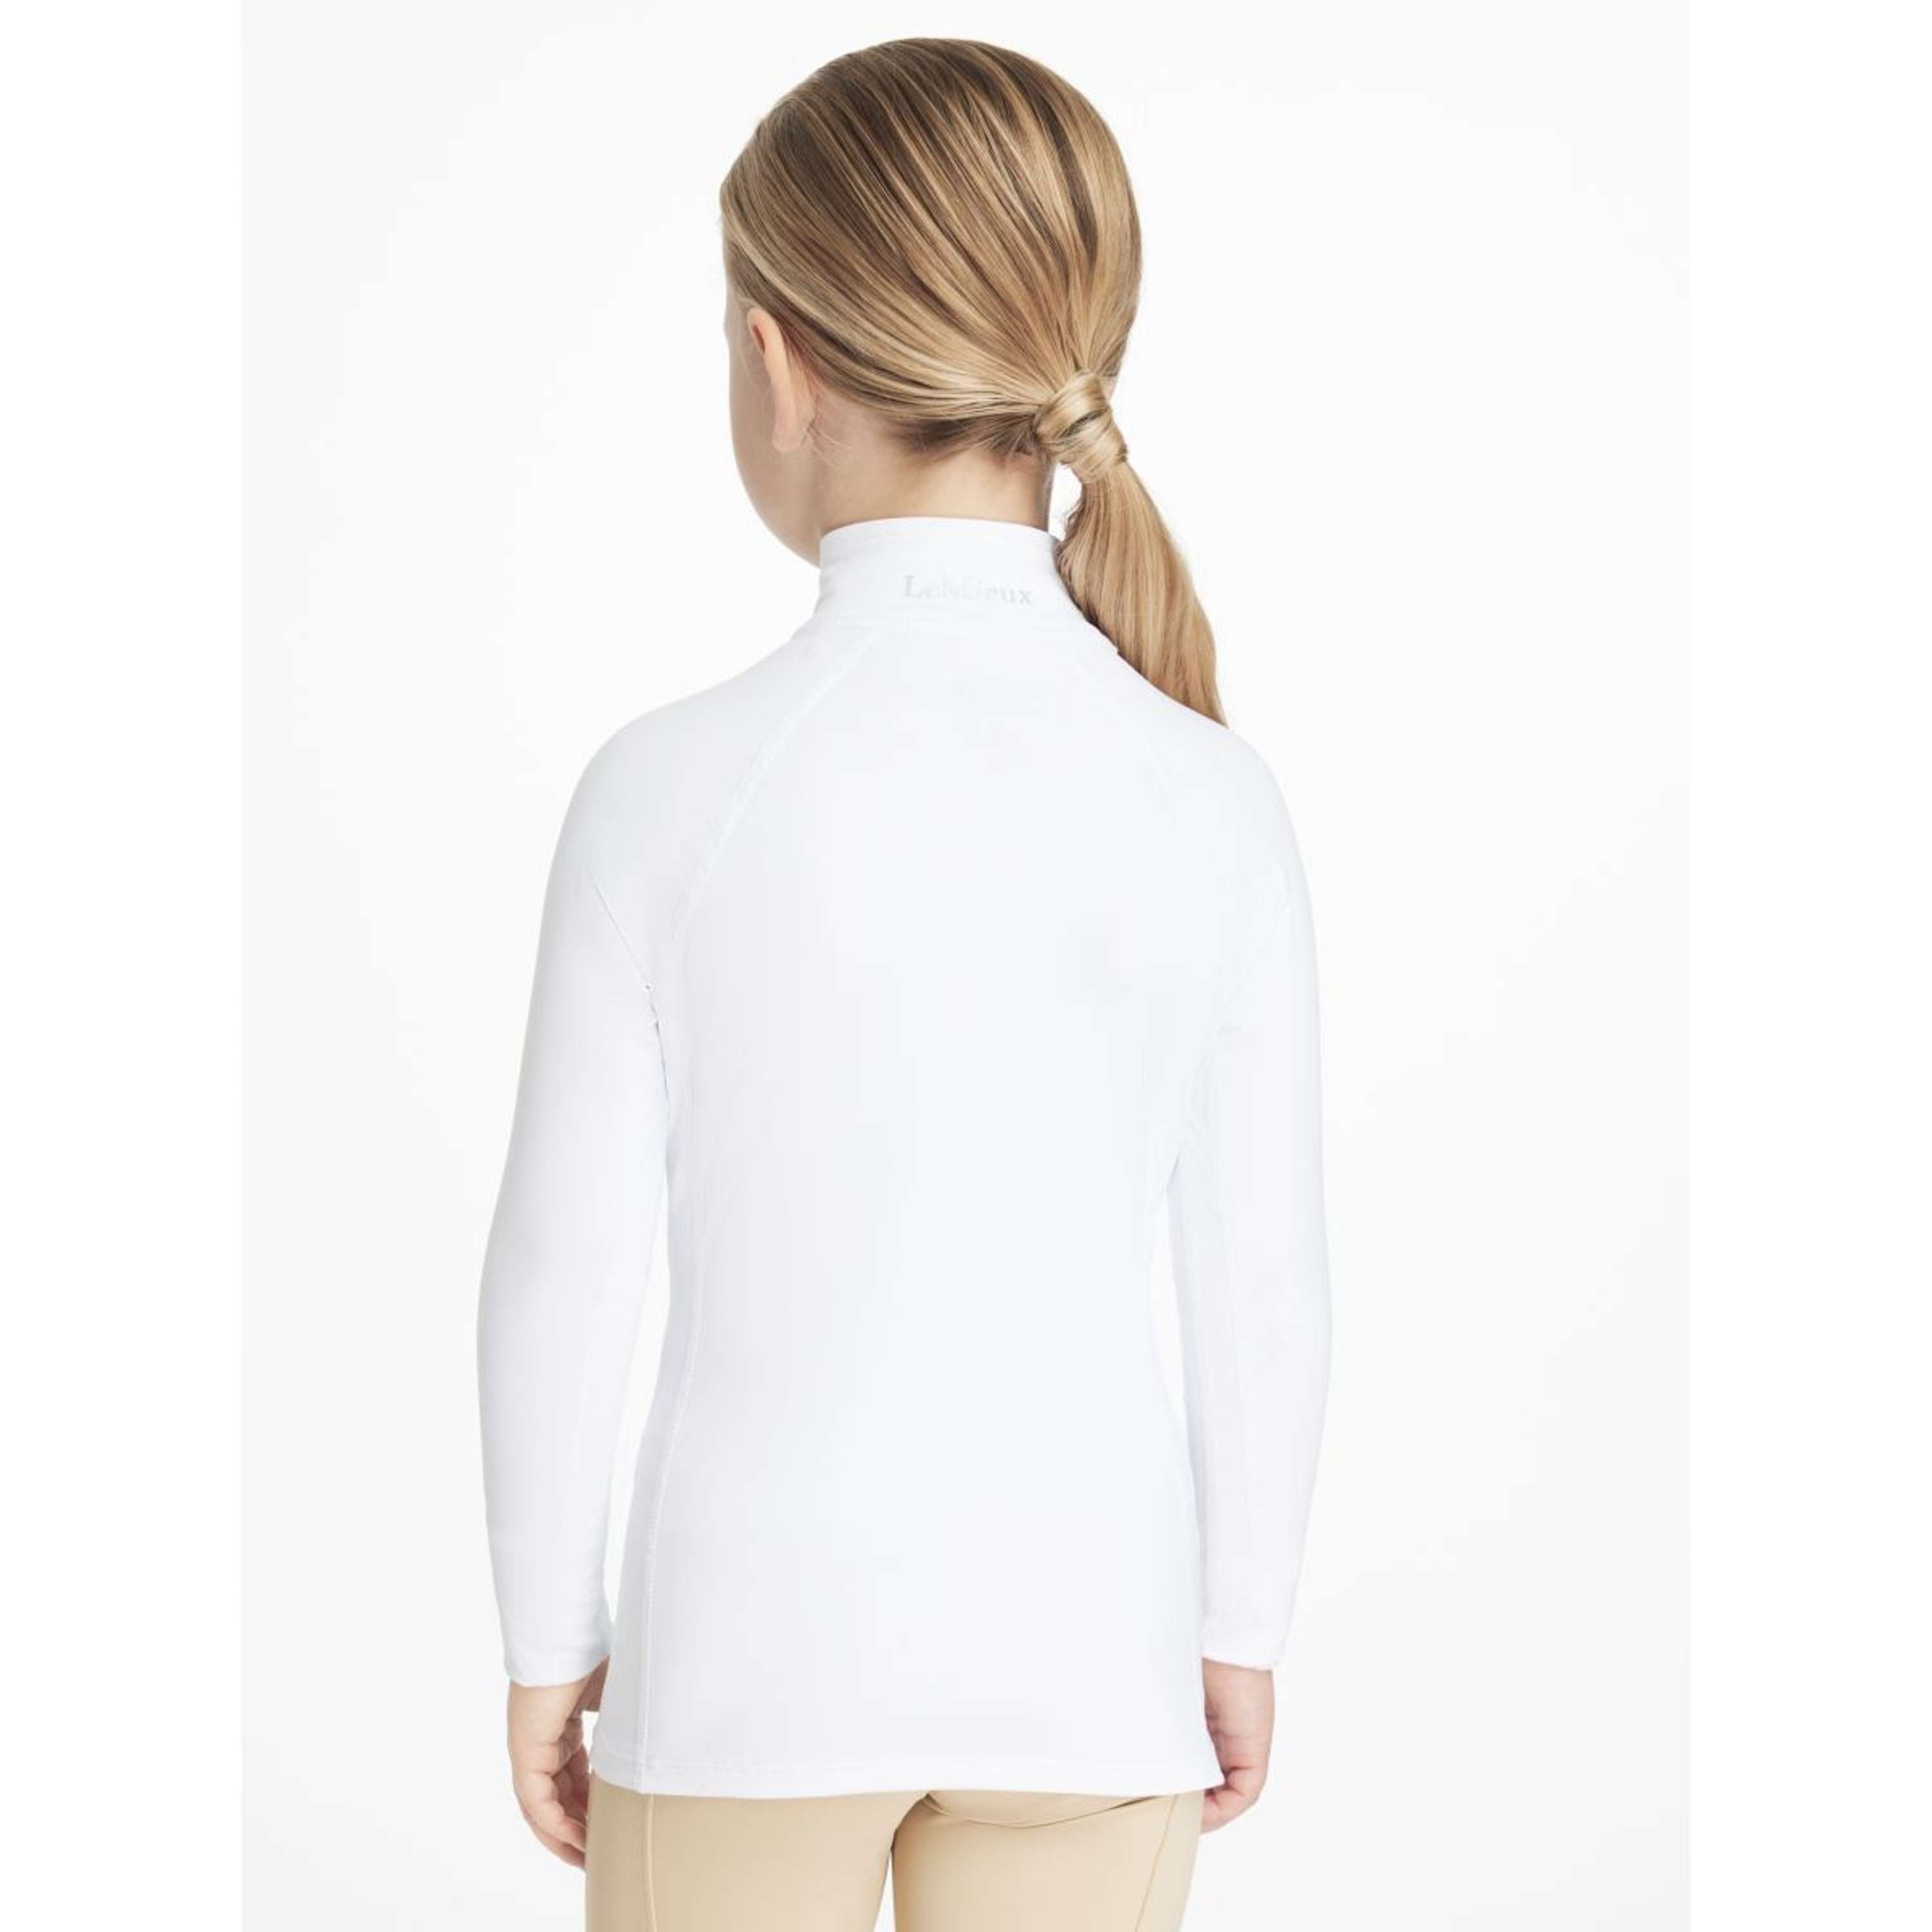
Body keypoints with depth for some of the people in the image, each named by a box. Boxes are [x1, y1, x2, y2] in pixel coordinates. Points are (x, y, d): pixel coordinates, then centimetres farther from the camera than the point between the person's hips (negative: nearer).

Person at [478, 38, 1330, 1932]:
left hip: (755, 1645, -1)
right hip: (1084, 1647, 2)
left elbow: (564, 1273, -10)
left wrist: (545, 1637, 4)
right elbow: (1263, 1279, -3)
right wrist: (1244, 1628, 11)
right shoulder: (1213, 803, -9)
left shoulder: (670, 786, -15)